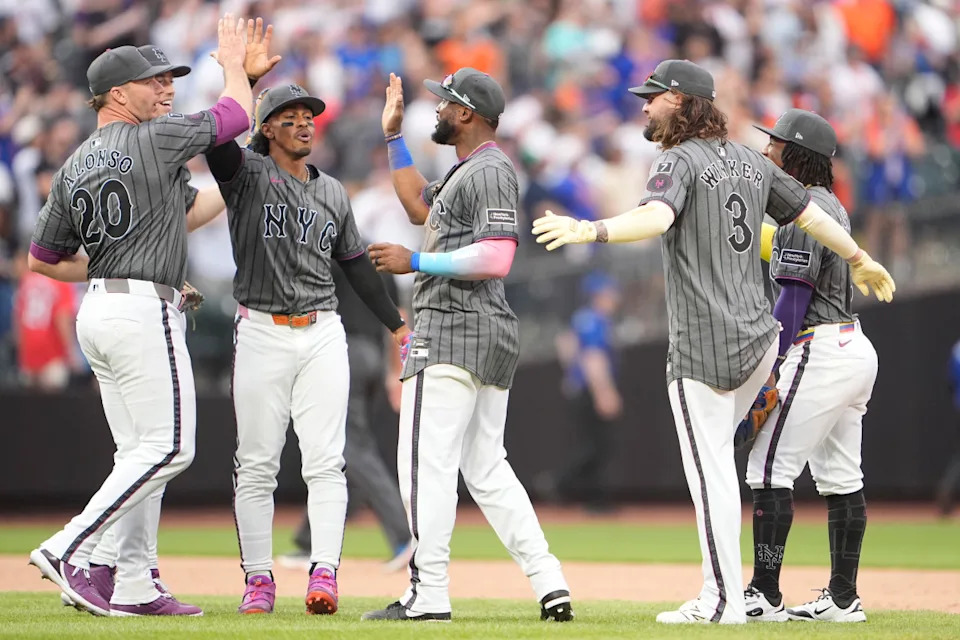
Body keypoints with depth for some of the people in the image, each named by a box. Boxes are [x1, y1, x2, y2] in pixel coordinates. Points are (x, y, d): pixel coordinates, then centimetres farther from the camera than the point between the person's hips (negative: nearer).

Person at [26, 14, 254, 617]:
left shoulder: (74, 167, 13)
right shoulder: (155, 139, -9)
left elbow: (42, 259, 16)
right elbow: (238, 114, 2)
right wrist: (233, 61, 19)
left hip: (97, 313, 9)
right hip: (144, 312, -9)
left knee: (138, 451, 11)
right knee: (169, 448, -7)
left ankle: (134, 586, 9)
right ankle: (68, 549, -14)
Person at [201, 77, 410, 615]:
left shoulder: (333, 192, 15)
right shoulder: (246, 173, 1)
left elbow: (355, 262, 22)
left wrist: (396, 323, 21)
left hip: (323, 334, 3)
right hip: (261, 333, -3)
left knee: (325, 460, -5)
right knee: (257, 463, 0)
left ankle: (325, 573, -9)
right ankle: (259, 579, 4)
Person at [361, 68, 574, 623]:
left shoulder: (490, 170, -13)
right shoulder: (467, 170, 19)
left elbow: (496, 258, -22)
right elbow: (422, 207, 34)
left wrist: (415, 262, -18)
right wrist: (394, 137, 30)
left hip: (455, 336, -11)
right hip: (491, 339, 11)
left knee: (426, 462, -9)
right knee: (486, 467, 11)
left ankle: (429, 596, -11)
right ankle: (549, 583, 4)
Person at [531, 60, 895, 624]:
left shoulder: (682, 162, -10)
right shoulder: (751, 161, 12)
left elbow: (655, 217, -30)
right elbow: (810, 213, 21)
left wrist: (590, 231, -43)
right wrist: (861, 260, 34)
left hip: (704, 348, -8)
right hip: (759, 338, 8)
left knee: (710, 471, -4)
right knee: (718, 457, 20)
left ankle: (724, 601, -3)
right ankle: (725, 591, 17)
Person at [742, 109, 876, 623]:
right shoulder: (832, 206, 18)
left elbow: (794, 295, -18)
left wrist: (769, 365, -19)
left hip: (820, 350, -10)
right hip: (855, 346, 10)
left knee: (769, 467, -10)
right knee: (840, 477, 11)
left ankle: (764, 596, -13)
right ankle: (843, 597, 12)